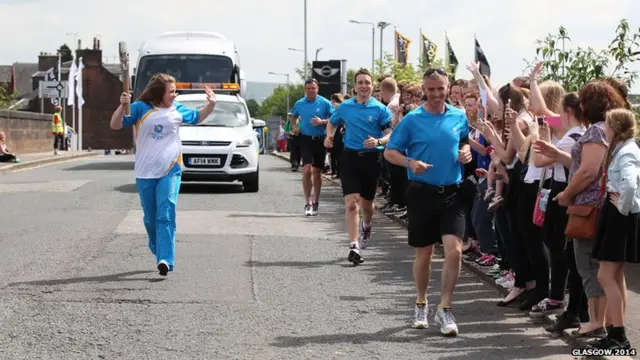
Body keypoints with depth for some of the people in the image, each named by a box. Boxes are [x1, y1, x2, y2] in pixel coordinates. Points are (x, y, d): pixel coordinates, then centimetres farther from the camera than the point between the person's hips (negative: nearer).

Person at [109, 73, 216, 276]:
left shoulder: (177, 109, 8)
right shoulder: (140, 108, -2)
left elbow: (196, 118, 26)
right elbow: (115, 125, -6)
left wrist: (210, 105, 11)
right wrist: (122, 106, -21)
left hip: (170, 171, 0)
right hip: (145, 173, 0)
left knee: (166, 216, -14)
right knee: (150, 218, 11)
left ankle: (165, 260, -22)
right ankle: (158, 252, 34)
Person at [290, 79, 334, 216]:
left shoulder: (325, 103, -3)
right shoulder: (299, 104, 5)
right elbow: (293, 115, 25)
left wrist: (322, 121, -17)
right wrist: (294, 126, 9)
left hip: (320, 140, 0)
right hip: (306, 139, 0)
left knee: (317, 172, 9)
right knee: (307, 170, -14)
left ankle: (315, 202, 22)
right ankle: (308, 202, -9)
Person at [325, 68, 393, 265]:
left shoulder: (380, 109, -4)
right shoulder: (345, 107, 3)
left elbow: (391, 134, -6)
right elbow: (332, 123, 21)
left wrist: (378, 141, -25)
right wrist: (329, 137, 1)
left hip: (372, 158, 0)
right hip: (350, 157, 0)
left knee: (367, 203, 15)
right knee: (351, 203, -12)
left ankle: (366, 226, 49)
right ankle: (354, 246, -14)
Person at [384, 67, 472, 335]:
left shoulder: (459, 117, 4)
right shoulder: (412, 120, -5)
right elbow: (390, 152, -3)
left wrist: (465, 152, -3)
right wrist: (411, 163, -21)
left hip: (451, 193, 2)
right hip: (422, 193, -1)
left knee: (454, 250, -12)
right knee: (424, 254, 10)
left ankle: (445, 308, -1)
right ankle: (421, 304, 31)